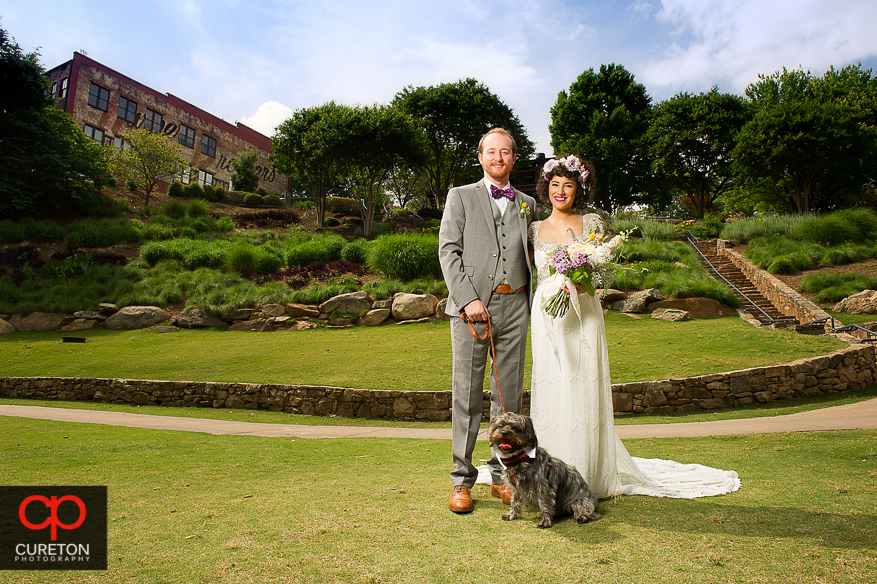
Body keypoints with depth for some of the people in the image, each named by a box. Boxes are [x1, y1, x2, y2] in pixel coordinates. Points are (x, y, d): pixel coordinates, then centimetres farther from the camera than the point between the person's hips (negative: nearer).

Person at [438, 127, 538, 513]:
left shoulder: (527, 205, 19)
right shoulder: (461, 196, 10)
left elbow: (531, 258, 19)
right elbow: (448, 250, 0)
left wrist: (534, 305, 6)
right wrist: (468, 298, -12)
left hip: (515, 307, 3)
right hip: (471, 307, -3)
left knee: (510, 396, 7)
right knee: (467, 397, 0)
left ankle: (502, 475, 21)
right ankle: (462, 480, 11)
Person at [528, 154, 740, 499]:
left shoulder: (591, 223, 7)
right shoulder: (535, 229, 10)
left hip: (584, 315, 0)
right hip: (548, 318, 1)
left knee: (584, 393, 0)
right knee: (551, 392, 1)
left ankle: (587, 477, 14)